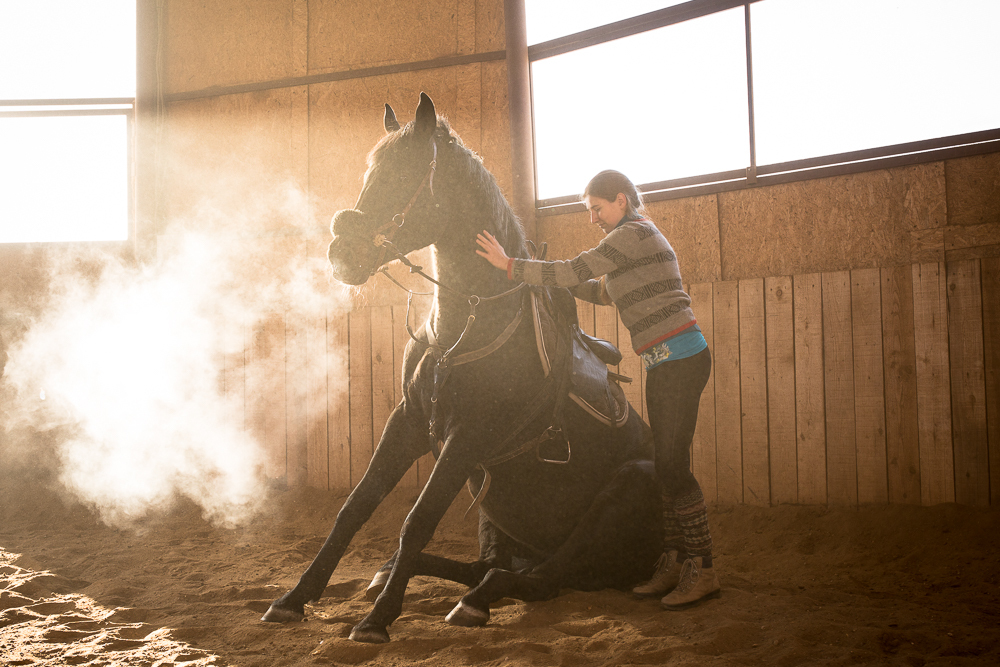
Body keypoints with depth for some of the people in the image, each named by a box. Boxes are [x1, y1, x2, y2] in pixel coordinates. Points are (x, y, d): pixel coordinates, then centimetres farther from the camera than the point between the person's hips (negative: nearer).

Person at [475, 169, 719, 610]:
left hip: (680, 358, -10)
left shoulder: (633, 233, -11)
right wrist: (550, 277, 18)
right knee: (668, 466, 10)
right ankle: (673, 563, 16)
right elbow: (605, 292, 29)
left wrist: (510, 266, -8)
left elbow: (575, 271, -15)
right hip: (667, 364, 10)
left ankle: (702, 570, -4)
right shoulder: (638, 239, 20)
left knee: (671, 466, -9)